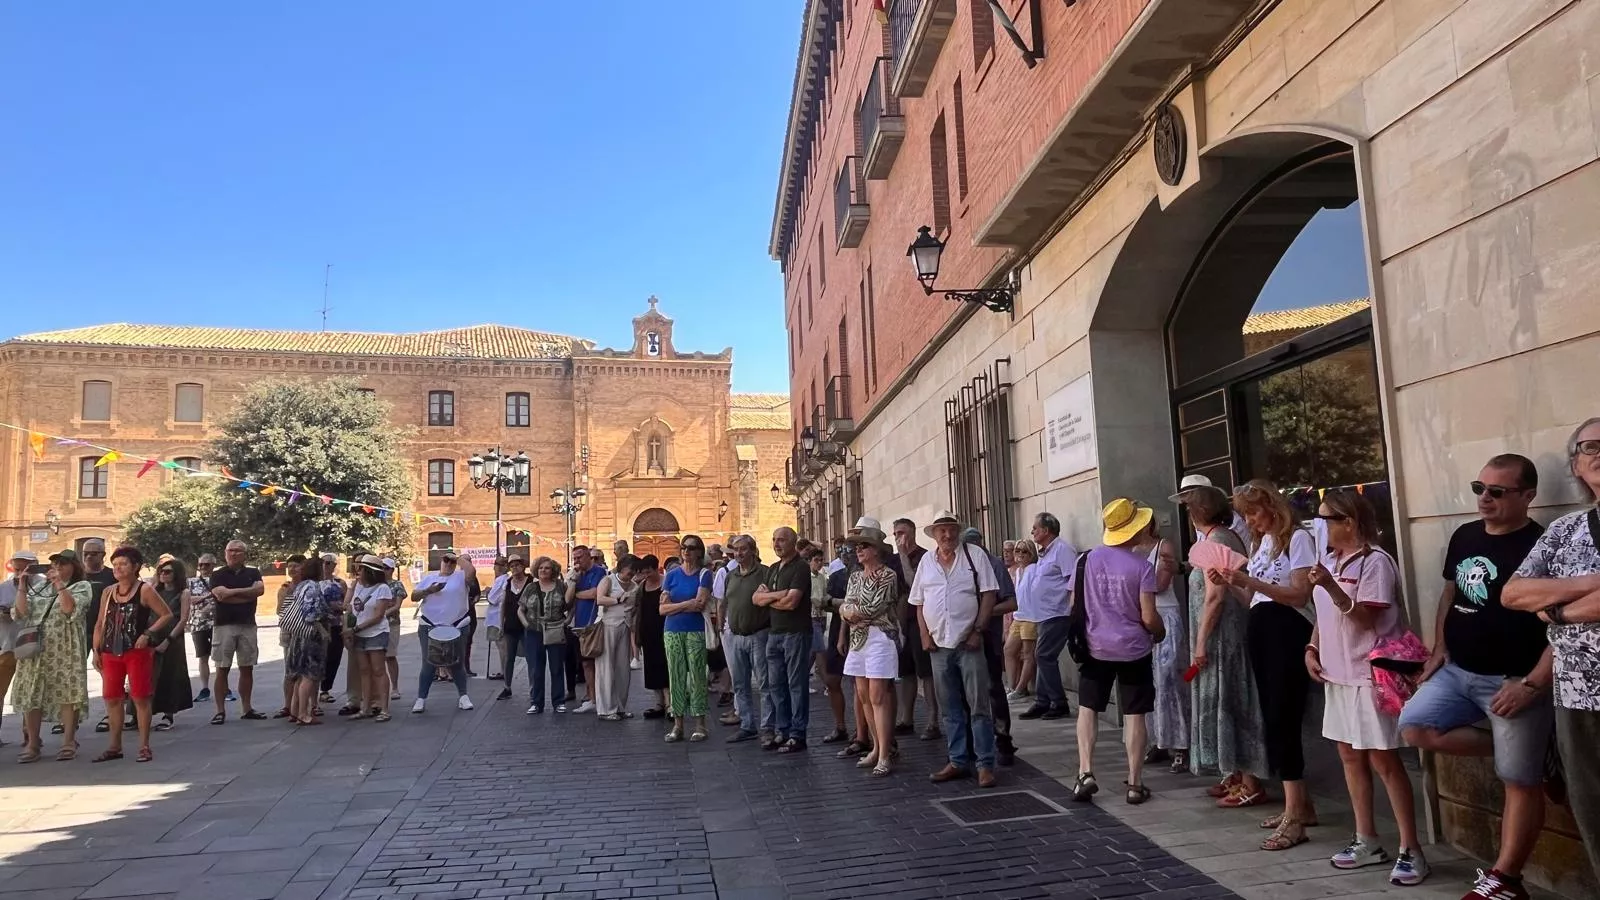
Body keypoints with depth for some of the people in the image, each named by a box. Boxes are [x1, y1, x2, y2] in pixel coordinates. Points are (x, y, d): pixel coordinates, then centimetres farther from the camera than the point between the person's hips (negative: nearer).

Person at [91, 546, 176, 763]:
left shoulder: (145, 590, -5)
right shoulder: (108, 592, 11)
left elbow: (167, 615, -6)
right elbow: (101, 623, 15)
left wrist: (148, 634, -16)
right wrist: (96, 650, 9)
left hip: (137, 651, -6)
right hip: (111, 653, 6)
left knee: (140, 698, -4)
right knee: (112, 698, 9)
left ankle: (144, 747, 2)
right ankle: (115, 746, 20)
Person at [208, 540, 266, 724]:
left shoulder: (253, 573, 11)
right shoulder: (218, 575, 4)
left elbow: (259, 590, -9)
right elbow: (221, 595, -14)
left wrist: (233, 591, -12)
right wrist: (247, 595, -8)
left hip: (248, 625, 2)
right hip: (224, 626, -2)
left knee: (247, 668, 7)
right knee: (222, 669, -1)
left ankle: (246, 708, 14)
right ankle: (220, 711, 3)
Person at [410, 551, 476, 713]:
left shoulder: (460, 576, 0)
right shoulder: (429, 577, 9)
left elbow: (472, 572, -22)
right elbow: (414, 596, 7)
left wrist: (458, 558, -12)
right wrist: (428, 590, -11)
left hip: (457, 627, -1)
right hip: (430, 627, 1)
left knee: (457, 663, 9)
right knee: (428, 663, 3)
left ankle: (463, 696, 19)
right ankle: (421, 699, 10)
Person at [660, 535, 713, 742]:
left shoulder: (704, 574, -1)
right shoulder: (672, 575, 7)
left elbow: (700, 604, -14)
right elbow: (663, 609, 1)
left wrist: (674, 605, -7)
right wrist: (687, 604, -10)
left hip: (696, 631, -3)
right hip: (673, 632, 3)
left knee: (697, 676, -1)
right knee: (676, 677, 5)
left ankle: (699, 724, 5)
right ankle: (677, 724, 11)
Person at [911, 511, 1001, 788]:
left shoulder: (974, 555, -2)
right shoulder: (926, 561, 9)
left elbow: (989, 594, -5)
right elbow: (919, 602, 12)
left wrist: (978, 630, -12)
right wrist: (924, 635, 2)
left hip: (968, 643, -4)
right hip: (939, 645, 4)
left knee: (979, 706, -2)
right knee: (951, 709, 12)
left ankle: (985, 765, 5)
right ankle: (958, 762, 21)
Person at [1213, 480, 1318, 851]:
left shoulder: (1297, 538, -7)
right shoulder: (1261, 542, 16)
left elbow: (1300, 595, -16)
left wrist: (1251, 581, -23)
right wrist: (1230, 584, 1)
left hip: (1288, 632, -9)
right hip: (1260, 631, 9)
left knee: (1281, 720, -10)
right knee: (1274, 720, 12)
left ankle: (1293, 819, -6)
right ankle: (1301, 805, 23)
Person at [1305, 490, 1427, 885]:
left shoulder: (1375, 561, -14)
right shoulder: (1329, 560, 11)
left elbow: (1366, 618, -19)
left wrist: (1331, 586, -29)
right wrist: (1312, 649, 5)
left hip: (1370, 674, -8)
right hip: (1338, 673, 9)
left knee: (1383, 760, -4)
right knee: (1350, 755, 13)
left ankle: (1411, 850, 6)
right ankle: (1367, 841, 24)